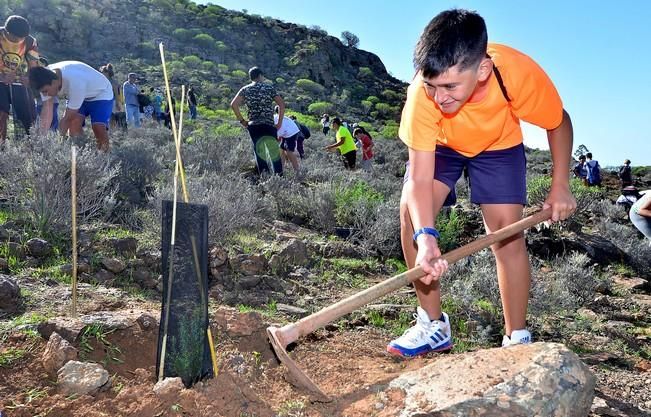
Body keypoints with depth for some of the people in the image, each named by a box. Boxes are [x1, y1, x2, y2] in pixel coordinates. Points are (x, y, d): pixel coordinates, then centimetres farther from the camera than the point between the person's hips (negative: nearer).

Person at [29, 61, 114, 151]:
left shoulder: (75, 82, -42)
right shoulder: (45, 81, -22)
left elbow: (68, 118, -35)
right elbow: (46, 110, -22)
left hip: (100, 94, -6)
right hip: (76, 96, 6)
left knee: (99, 128, -25)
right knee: (74, 124, -19)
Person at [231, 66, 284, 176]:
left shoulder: (245, 89, 9)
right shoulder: (270, 87, 4)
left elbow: (233, 104, -1)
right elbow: (281, 104, -3)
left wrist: (242, 120, 4)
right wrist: (279, 122, 1)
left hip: (253, 126, 2)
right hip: (269, 125, -2)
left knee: (259, 153, 8)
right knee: (274, 152, -1)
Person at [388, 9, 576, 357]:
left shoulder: (519, 73, -36)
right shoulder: (423, 94, -38)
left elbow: (559, 123, -14)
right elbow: (419, 179, -36)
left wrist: (560, 186, -17)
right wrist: (426, 236, -49)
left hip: (498, 145, 0)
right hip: (440, 144, 1)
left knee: (506, 229, -13)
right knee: (411, 212, -19)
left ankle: (517, 339, 1)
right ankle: (433, 326, -6)